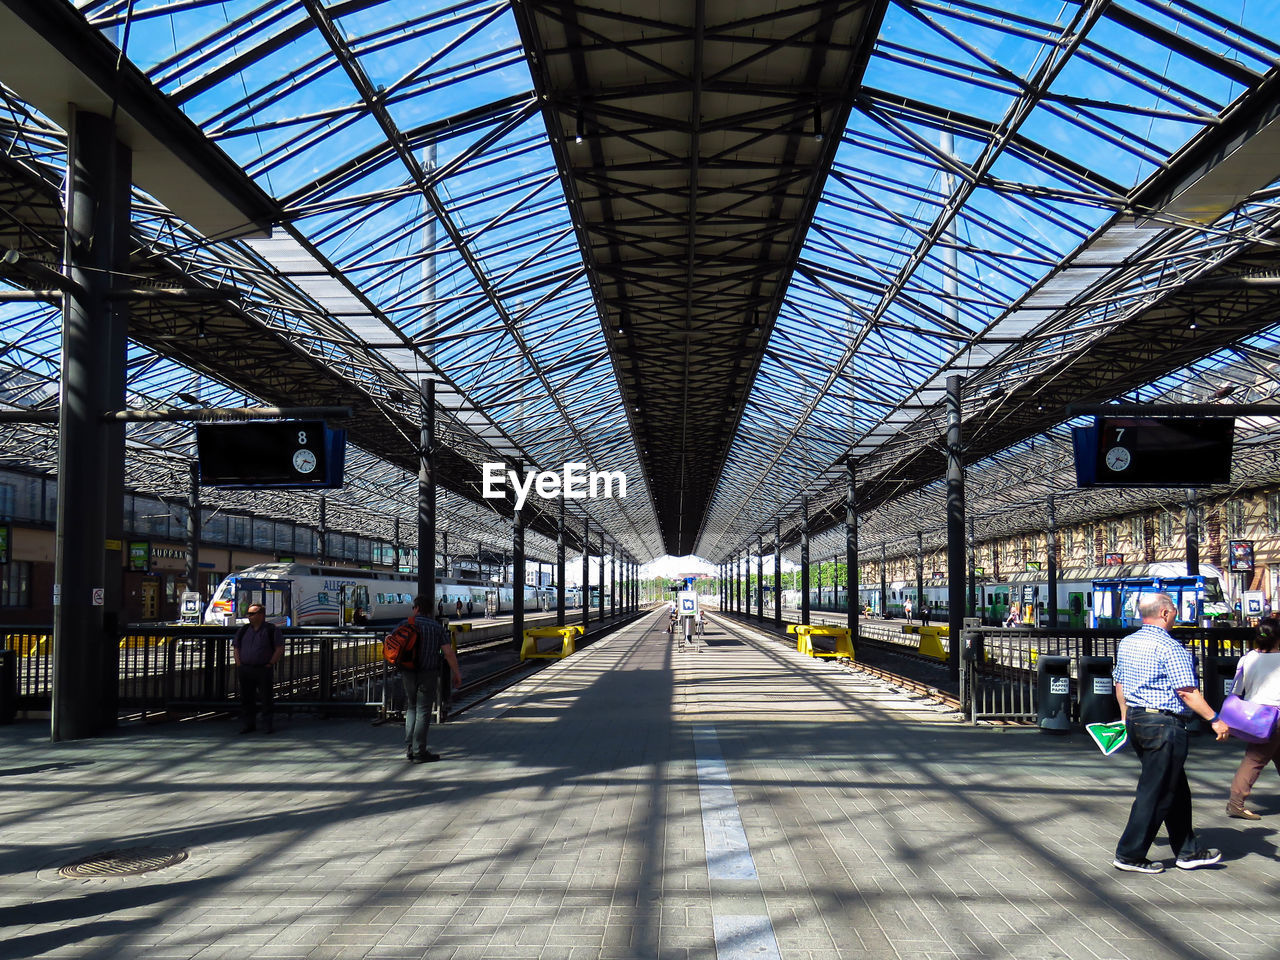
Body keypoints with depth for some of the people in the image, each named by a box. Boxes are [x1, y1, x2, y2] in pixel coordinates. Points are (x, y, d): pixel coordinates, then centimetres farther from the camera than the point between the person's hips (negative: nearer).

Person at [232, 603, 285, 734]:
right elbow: (235, 648, 17)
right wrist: (239, 664, 5)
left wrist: (270, 664, -8)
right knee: (246, 698, 7)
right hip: (245, 669, 4)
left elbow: (280, 649, -3)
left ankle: (268, 724, 6)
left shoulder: (272, 630, -1)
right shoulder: (243, 630, 13)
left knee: (266, 699, -1)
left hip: (263, 670, -4)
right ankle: (247, 724, 17)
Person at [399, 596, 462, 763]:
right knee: (423, 711, 1)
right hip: (428, 674, -2)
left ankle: (409, 749, 13)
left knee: (411, 709, 17)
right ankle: (419, 752, -1)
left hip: (408, 674, 2)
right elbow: (448, 652, -6)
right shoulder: (436, 627, 0)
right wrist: (457, 673, 1)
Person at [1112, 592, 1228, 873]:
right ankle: (1129, 855, 4)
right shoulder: (1170, 648, -16)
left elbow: (1120, 684, 18)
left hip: (1135, 720, 9)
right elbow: (1187, 692, -18)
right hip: (1164, 724, -9)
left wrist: (1126, 717, 27)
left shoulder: (1127, 643, 10)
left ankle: (1188, 852, 26)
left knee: (1176, 789, 18)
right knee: (1156, 792, -1)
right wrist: (1215, 720, -12)